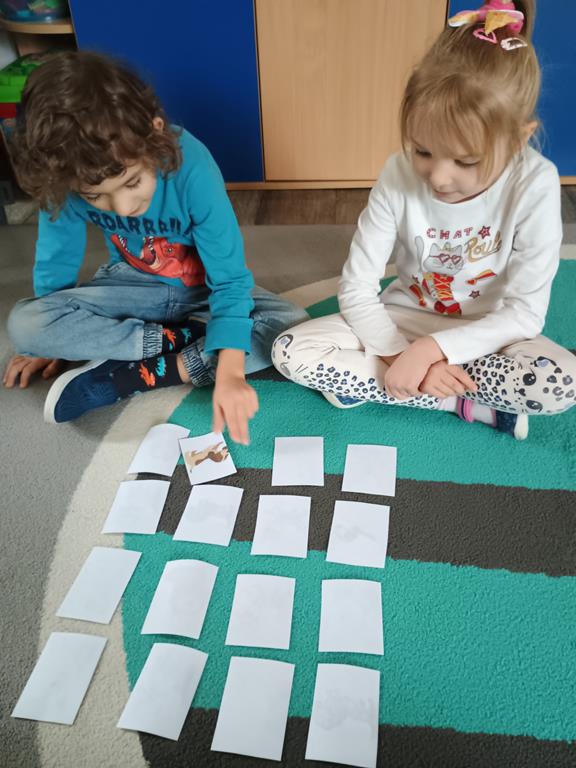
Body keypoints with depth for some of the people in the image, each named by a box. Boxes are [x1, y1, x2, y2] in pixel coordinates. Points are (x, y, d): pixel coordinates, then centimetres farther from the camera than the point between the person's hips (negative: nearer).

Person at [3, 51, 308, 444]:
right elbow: (57, 260, -5)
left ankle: (131, 375, -23)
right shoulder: (64, 178, -22)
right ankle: (184, 340, -16)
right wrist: (49, 340, 6)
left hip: (204, 289, -1)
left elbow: (229, 280, -29)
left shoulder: (192, 167, -31)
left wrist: (229, 372, -40)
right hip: (136, 286, 2)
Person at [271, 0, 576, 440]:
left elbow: (526, 313, -19)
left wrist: (430, 350, -30)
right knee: (290, 353, -20)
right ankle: (470, 404, -17)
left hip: (486, 335, -1)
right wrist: (400, 354, -27)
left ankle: (368, 382, -19)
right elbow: (356, 288, -13)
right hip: (403, 320, 2)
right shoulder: (399, 175, -17)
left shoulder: (535, 184, -20)